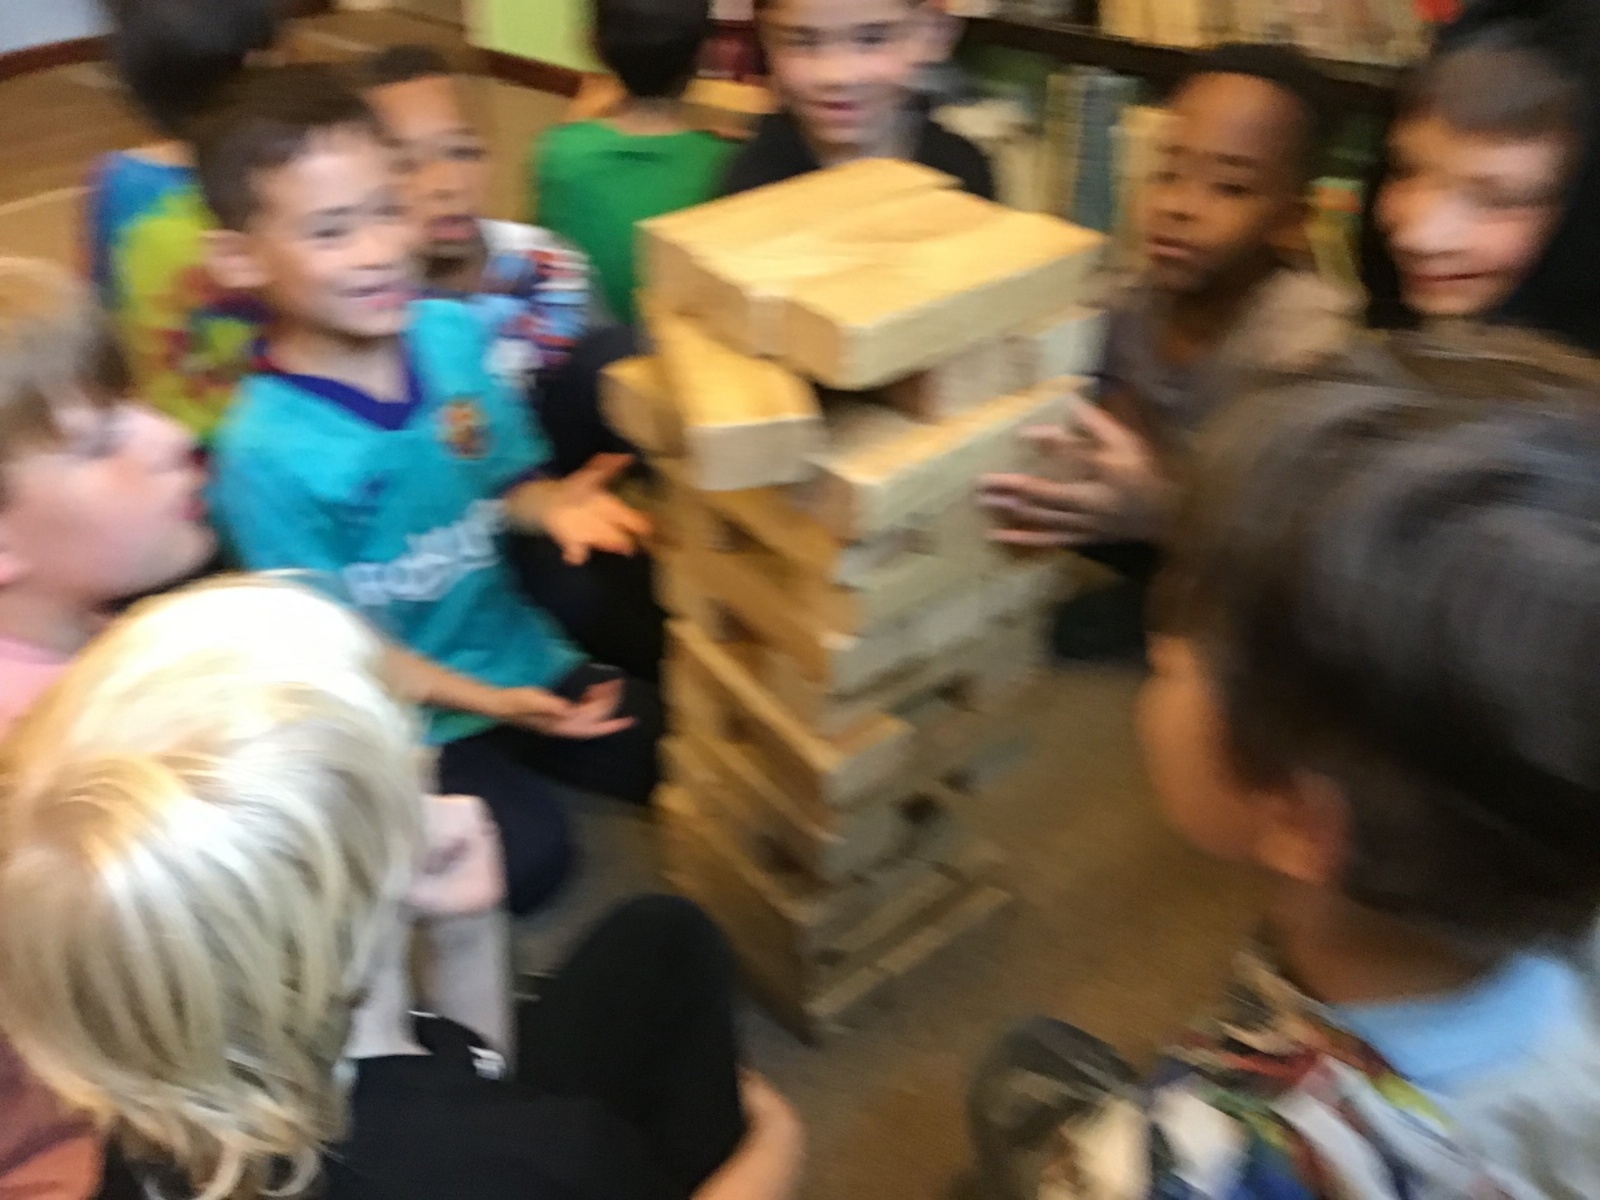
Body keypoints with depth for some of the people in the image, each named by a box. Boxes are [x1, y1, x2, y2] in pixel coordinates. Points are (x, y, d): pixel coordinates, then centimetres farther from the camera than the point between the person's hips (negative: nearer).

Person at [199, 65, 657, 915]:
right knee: (527, 854, -20)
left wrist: (552, 504, -19)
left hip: (522, 658, 5)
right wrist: (487, 702, -22)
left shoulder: (454, 334, -10)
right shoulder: (267, 451, -24)